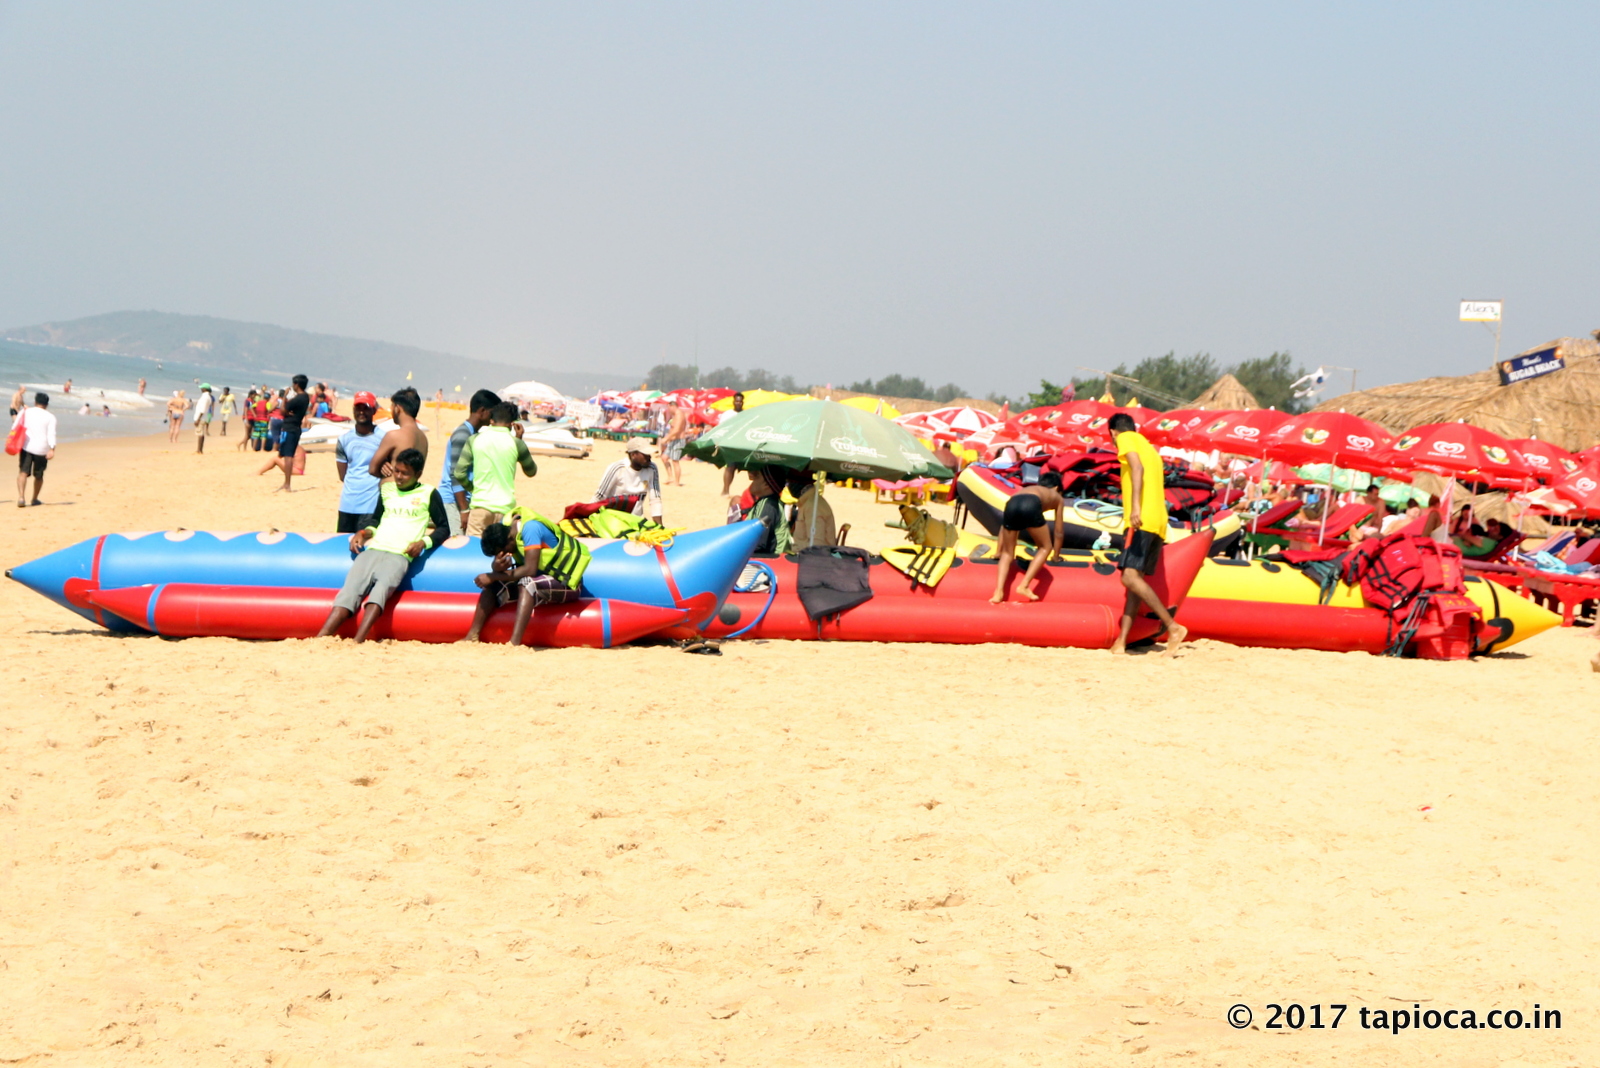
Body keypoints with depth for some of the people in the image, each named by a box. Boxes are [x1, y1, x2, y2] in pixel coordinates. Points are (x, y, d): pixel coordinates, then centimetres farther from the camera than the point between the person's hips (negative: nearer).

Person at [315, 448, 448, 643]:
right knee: (349, 592, -18)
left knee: (381, 589, -33)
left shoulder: (428, 494, 9)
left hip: (399, 556, -5)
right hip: (372, 551, 5)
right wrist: (363, 533, 14)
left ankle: (357, 643, -50)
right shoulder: (387, 489, 23)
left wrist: (423, 543, -9)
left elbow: (443, 528, 9)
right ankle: (320, 640, -32)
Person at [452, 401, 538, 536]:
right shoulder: (515, 443, 0)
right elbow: (531, 471, 17)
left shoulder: (474, 440, 2)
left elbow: (459, 473, -1)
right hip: (505, 508, 0)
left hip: (480, 505, 0)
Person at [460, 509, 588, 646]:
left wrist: (493, 576, -23)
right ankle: (472, 635, -9)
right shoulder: (506, 527, -2)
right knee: (493, 585, -4)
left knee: (527, 584, -35)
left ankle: (514, 643, -45)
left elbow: (530, 569, -30)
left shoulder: (530, 528, -25)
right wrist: (496, 568, -25)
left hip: (566, 583, -9)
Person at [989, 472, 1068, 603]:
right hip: (1031, 506, -3)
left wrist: (998, 552, 48)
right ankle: (1024, 586, 3)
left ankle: (999, 591, -2)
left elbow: (1005, 525, 44)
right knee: (1045, 547, 18)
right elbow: (1058, 532, 38)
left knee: (1007, 553, 18)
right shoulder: (1057, 497, 37)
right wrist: (1055, 556, 50)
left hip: (1011, 503, 3)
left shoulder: (1025, 489, 45)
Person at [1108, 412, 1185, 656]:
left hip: (1143, 520, -9)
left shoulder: (1125, 439, 3)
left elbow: (1137, 467, -16)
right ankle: (1121, 641, 4)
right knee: (1135, 579, 8)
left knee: (1130, 577, -17)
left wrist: (1135, 506, -27)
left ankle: (1173, 626, -24)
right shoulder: (1150, 448, 29)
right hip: (1159, 523, 9)